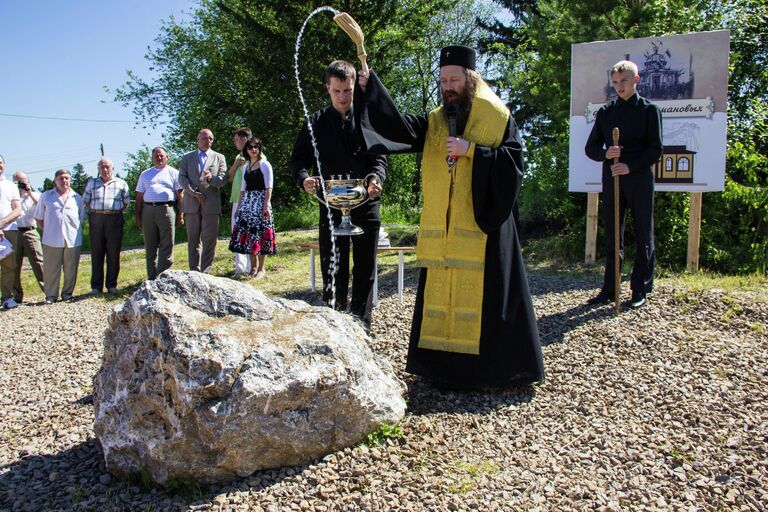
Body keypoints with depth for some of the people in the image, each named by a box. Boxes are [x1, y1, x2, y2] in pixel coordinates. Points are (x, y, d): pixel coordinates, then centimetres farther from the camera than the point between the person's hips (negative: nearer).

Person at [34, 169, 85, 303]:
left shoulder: (77, 198, 13)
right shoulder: (46, 197, 11)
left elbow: (81, 218, 20)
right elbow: (39, 219, 13)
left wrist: (76, 231, 9)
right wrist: (48, 231, 4)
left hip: (73, 240, 1)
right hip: (52, 240, -1)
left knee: (70, 269, 5)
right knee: (51, 268, 1)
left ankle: (67, 293, 17)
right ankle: (51, 295, 10)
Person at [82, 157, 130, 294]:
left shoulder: (121, 183, 12)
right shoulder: (92, 183, 17)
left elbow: (126, 203, 13)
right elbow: (85, 202, 17)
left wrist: (115, 211, 4)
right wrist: (94, 213, 6)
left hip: (115, 219, -1)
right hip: (96, 220, 1)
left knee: (114, 254, 0)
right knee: (96, 253, 1)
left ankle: (112, 285, 7)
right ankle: (96, 286, 4)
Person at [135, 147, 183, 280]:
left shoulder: (173, 173, 10)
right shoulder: (145, 174, 20)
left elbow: (180, 195, 4)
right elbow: (139, 197, 16)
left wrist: (180, 214, -5)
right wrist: (137, 215, 7)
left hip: (166, 209, -3)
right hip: (148, 210, 3)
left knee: (166, 245, -6)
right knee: (150, 246, 6)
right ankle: (152, 277, 12)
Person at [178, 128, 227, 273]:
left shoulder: (219, 157, 13)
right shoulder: (187, 157, 14)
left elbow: (223, 180, 3)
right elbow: (182, 178, 3)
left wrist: (211, 178, -19)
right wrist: (193, 193, -11)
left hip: (211, 204, -1)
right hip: (191, 203, 1)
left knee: (209, 241, -4)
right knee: (193, 240, 6)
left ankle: (205, 272, 0)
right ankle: (194, 271, 13)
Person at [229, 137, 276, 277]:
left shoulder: (264, 164, -2)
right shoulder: (246, 167, 17)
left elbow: (269, 187, -9)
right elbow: (243, 188, 19)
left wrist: (267, 205, -17)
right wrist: (239, 206, 15)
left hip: (260, 202, -6)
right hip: (247, 202, 6)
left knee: (260, 234, -5)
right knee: (247, 233, 5)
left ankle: (261, 268, 3)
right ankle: (253, 267, 15)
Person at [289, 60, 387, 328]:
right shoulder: (316, 122, 6)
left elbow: (379, 156, 2)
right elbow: (297, 159, 4)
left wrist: (376, 177, -20)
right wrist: (304, 178, -19)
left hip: (366, 205, 1)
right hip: (331, 205, 0)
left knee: (365, 268, 7)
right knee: (332, 268, 3)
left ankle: (361, 324, 18)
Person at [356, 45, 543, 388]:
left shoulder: (499, 118, 2)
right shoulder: (434, 121, 12)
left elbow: (514, 162, -6)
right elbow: (400, 128, -4)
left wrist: (470, 151, -15)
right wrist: (371, 89, -17)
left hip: (483, 225, -4)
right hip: (442, 229, 4)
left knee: (484, 293, -1)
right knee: (442, 293, 6)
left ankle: (493, 366, 13)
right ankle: (447, 366, 17)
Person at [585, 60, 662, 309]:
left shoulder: (649, 109, 3)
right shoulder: (605, 111, 12)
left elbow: (656, 149, -4)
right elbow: (591, 148, 11)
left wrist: (630, 166, -17)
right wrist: (605, 154, -11)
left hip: (639, 178, -3)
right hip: (611, 178, 3)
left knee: (643, 234, 2)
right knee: (612, 234, 7)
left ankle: (641, 289, 9)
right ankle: (610, 288, 13)